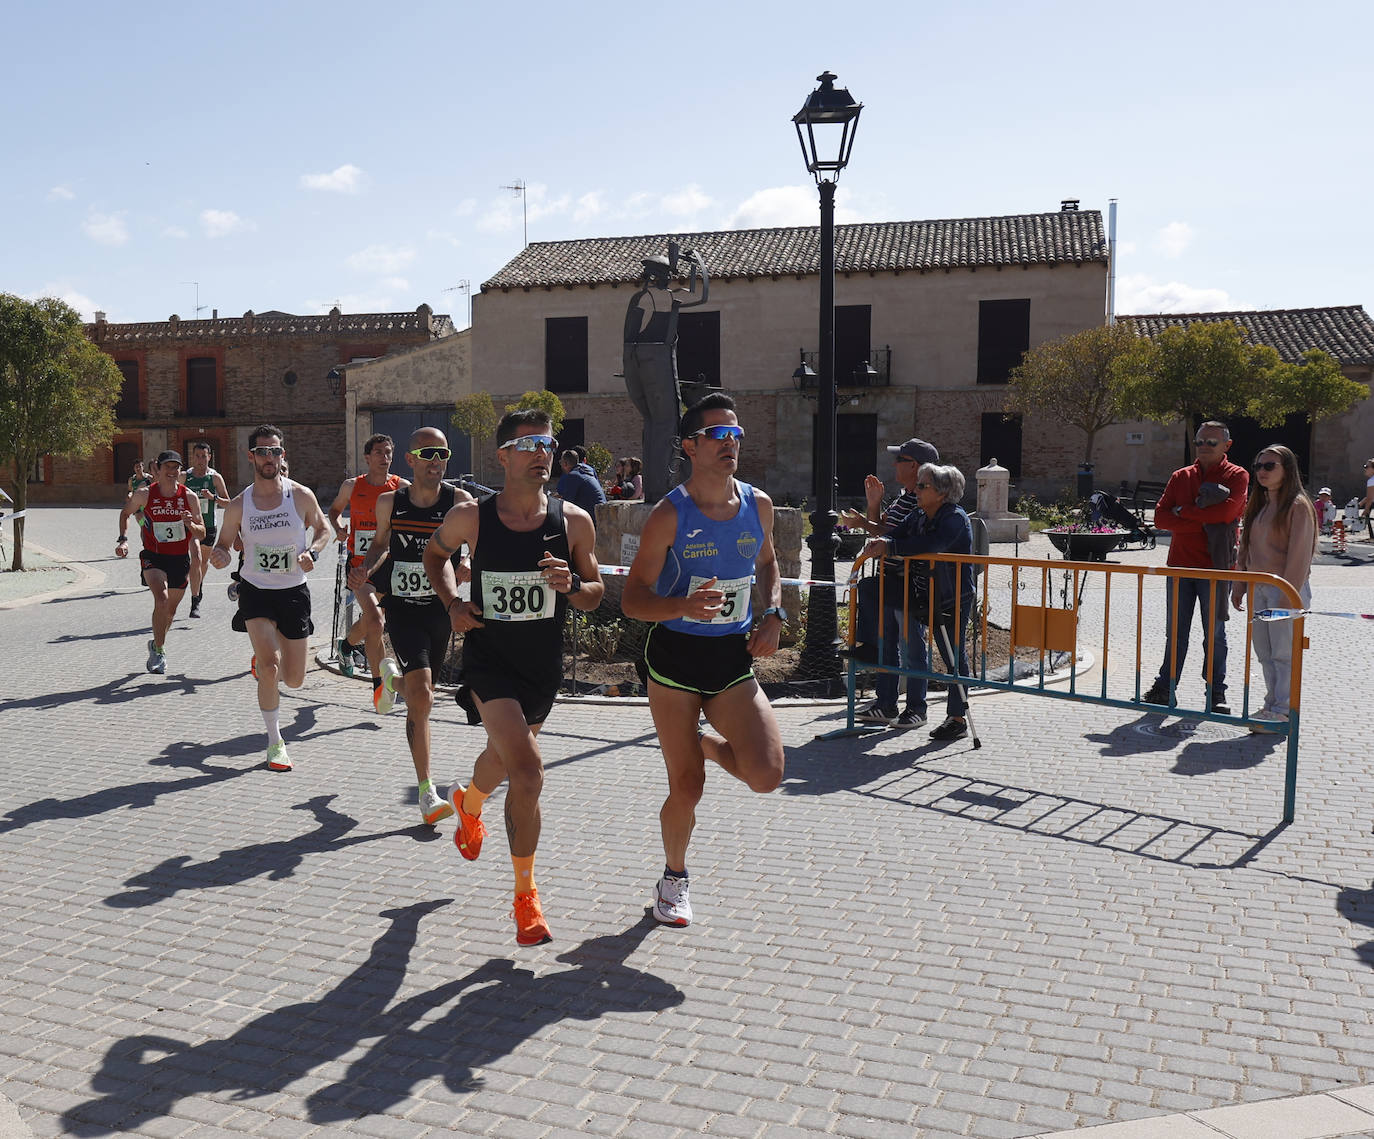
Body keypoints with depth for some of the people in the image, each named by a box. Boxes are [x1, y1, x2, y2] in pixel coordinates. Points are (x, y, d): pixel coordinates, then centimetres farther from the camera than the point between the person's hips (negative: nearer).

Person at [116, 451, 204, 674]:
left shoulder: (188, 496, -4)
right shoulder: (145, 494, -7)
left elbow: (202, 532, 1)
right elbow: (125, 513, 12)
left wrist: (191, 525, -21)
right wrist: (123, 539, -2)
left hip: (180, 559, 3)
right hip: (153, 557, -3)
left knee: (170, 609, 15)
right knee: (161, 600, -25)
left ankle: (156, 644, 42)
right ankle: (159, 651, -12)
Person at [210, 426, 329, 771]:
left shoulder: (301, 496, -6)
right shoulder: (238, 505, -4)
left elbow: (323, 528, 8)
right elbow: (224, 543, 7)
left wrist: (312, 552, -12)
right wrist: (219, 556, -18)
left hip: (294, 592, 1)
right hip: (255, 591, -1)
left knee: (294, 679, 6)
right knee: (270, 666, -21)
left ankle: (263, 655, 44)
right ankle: (275, 742, -4)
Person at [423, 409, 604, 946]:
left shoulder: (574, 522, -7)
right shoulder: (470, 517, -10)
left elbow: (596, 594, 3)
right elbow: (435, 553, 11)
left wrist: (571, 586, -20)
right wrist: (452, 603, -5)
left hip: (544, 666, 3)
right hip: (488, 661, -3)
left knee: (502, 757, 26)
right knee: (527, 769, -21)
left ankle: (469, 803, 63)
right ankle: (525, 893, -3)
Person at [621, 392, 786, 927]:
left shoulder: (758, 505, 1)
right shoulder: (669, 514, -12)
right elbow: (632, 599, -11)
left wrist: (773, 615, 4)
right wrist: (684, 606, -30)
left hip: (734, 659, 4)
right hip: (676, 657, -3)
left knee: (766, 775, -12)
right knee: (687, 788, 0)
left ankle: (702, 743, 20)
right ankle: (674, 877, 29)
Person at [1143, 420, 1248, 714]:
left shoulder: (1237, 476, 0)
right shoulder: (1181, 477, 11)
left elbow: (1226, 511, -20)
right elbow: (1160, 517, -1)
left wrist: (1184, 511, -10)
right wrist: (1203, 522, -13)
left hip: (1215, 567, -3)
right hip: (1179, 564, 3)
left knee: (1215, 634, 5)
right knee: (1175, 632, 9)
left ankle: (1216, 693, 14)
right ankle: (1164, 688, 15)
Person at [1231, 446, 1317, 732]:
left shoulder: (1298, 506, -9)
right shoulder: (1258, 505, 14)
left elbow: (1300, 555, -14)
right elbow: (1246, 549, 18)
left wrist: (1289, 595, -18)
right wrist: (1239, 585, 14)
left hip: (1286, 588, -7)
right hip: (1258, 587, 8)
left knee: (1284, 651, -4)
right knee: (1264, 651, 10)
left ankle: (1283, 710, 2)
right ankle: (1272, 703, 20)